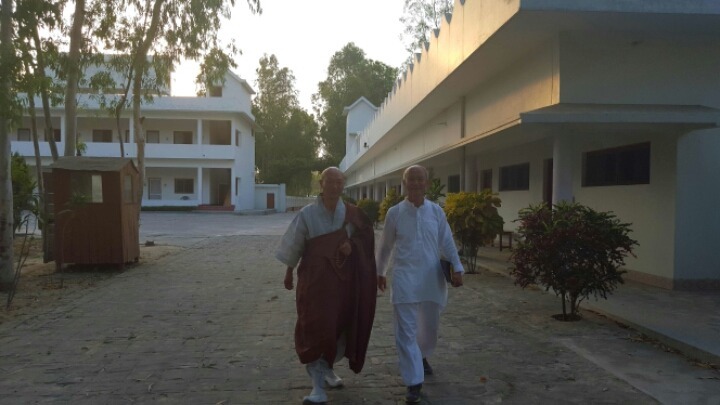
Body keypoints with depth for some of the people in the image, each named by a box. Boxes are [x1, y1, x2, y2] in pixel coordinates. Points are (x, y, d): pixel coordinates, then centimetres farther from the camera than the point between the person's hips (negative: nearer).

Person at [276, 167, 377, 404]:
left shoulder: (352, 214, 0)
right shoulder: (307, 214, -7)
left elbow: (364, 236, 13)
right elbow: (294, 245, 3)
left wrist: (351, 244, -9)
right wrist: (289, 273, 11)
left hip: (343, 280, 3)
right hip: (315, 278, -3)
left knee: (340, 326, 12)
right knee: (316, 327, -10)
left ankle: (325, 369, 37)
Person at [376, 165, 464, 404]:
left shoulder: (436, 211, 2)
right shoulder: (394, 213, -2)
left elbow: (447, 243, 6)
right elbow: (385, 246, 9)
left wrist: (457, 268, -6)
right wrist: (379, 272, 16)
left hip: (432, 279, 2)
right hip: (404, 279, -2)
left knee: (430, 326, 17)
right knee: (406, 331, -4)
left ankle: (422, 357, 48)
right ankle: (414, 382, 5)